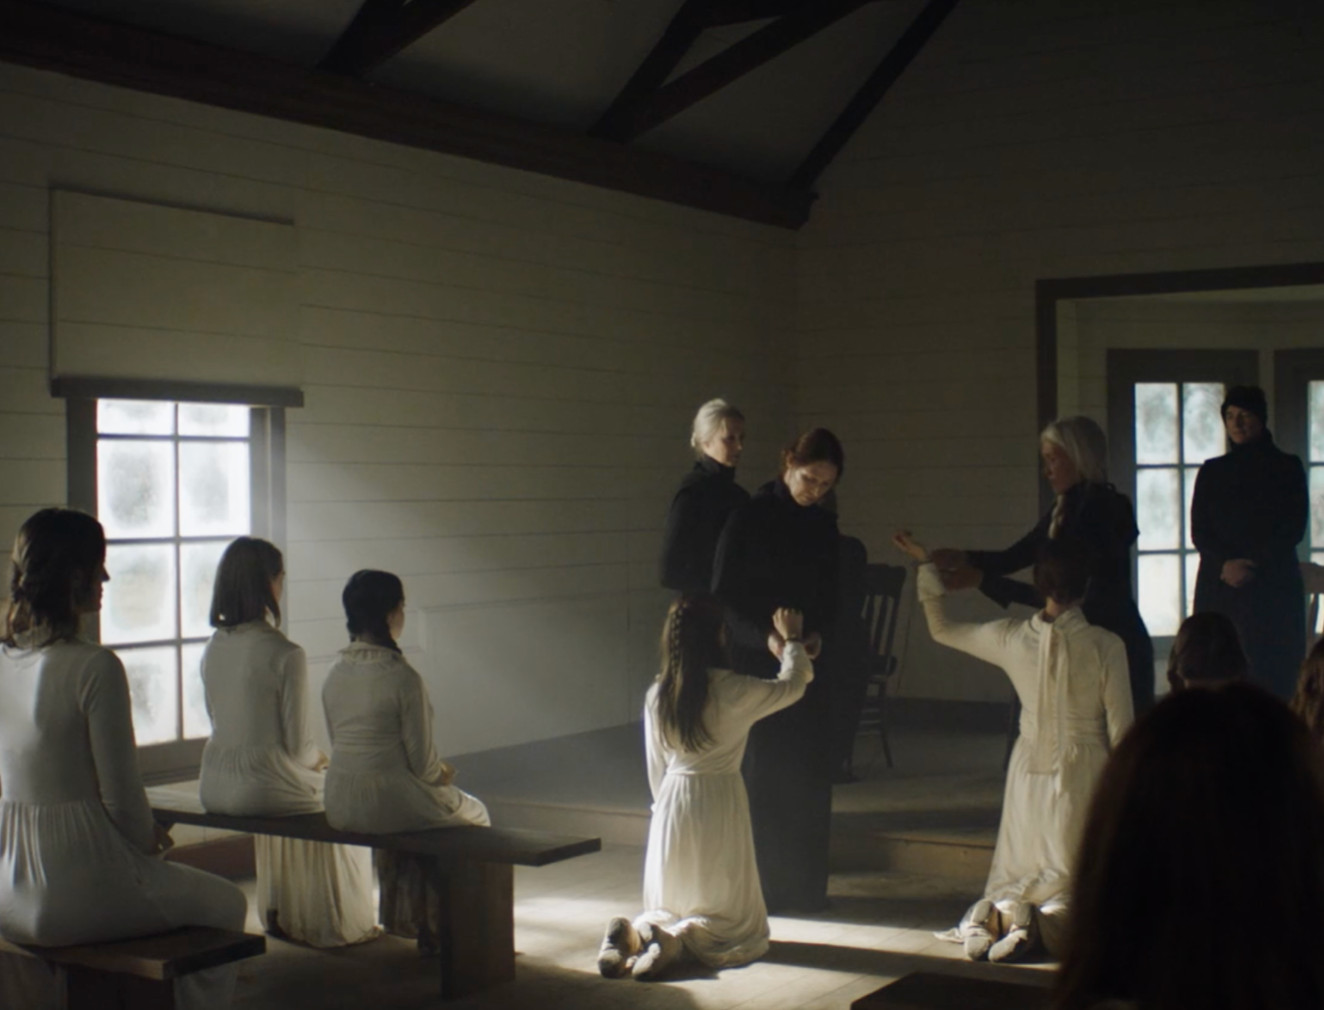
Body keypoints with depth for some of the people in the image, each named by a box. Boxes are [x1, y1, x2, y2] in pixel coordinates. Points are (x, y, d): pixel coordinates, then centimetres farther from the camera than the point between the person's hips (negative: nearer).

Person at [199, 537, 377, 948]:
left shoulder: (213, 649, 2)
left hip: (215, 790, 7)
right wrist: (319, 759, 8)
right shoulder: (285, 655, -19)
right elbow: (297, 746, -16)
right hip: (265, 789, -7)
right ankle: (342, 924, 32)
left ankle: (280, 914, 42)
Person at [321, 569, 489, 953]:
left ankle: (405, 915, 40)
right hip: (389, 803, -7)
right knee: (473, 813, 21)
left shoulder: (335, 673, 3)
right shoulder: (402, 677, -19)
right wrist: (442, 774, 8)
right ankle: (436, 926, 28)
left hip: (340, 806, 7)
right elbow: (422, 762, -16)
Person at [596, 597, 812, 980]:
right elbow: (792, 686, 4)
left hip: (672, 806, 5)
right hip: (719, 802, -5)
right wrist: (791, 640, 21)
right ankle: (677, 938, -21)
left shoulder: (657, 693, -2)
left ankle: (635, 933, -12)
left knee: (669, 908, 19)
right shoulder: (731, 690, -14)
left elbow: (656, 766, 7)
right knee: (733, 921, 7)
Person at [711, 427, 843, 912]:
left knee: (810, 778, 5)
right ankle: (760, 886, 7)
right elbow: (724, 596, -8)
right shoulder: (749, 517, -7)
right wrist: (764, 637, -23)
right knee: (762, 775, -2)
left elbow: (830, 596, 13)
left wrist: (818, 634, -8)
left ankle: (806, 885, 15)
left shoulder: (824, 525, 8)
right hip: (756, 664, -4)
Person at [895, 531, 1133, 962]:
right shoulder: (1105, 646, -14)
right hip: (1085, 776, -3)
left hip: (1029, 775, 3)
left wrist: (925, 565, 20)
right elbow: (1121, 733, -8)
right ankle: (1056, 916, -27)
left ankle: (1001, 912, -17)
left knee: (1019, 878, 18)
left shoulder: (1012, 638, -6)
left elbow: (941, 628, 11)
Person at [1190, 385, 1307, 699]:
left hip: (1272, 587, -2)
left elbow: (1293, 529, 0)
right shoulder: (1212, 472, 14)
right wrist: (1225, 564, -12)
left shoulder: (1287, 468, 9)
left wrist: (1253, 565, -12)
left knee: (1273, 674, -8)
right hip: (1218, 587, 2)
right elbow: (1199, 532, 6)